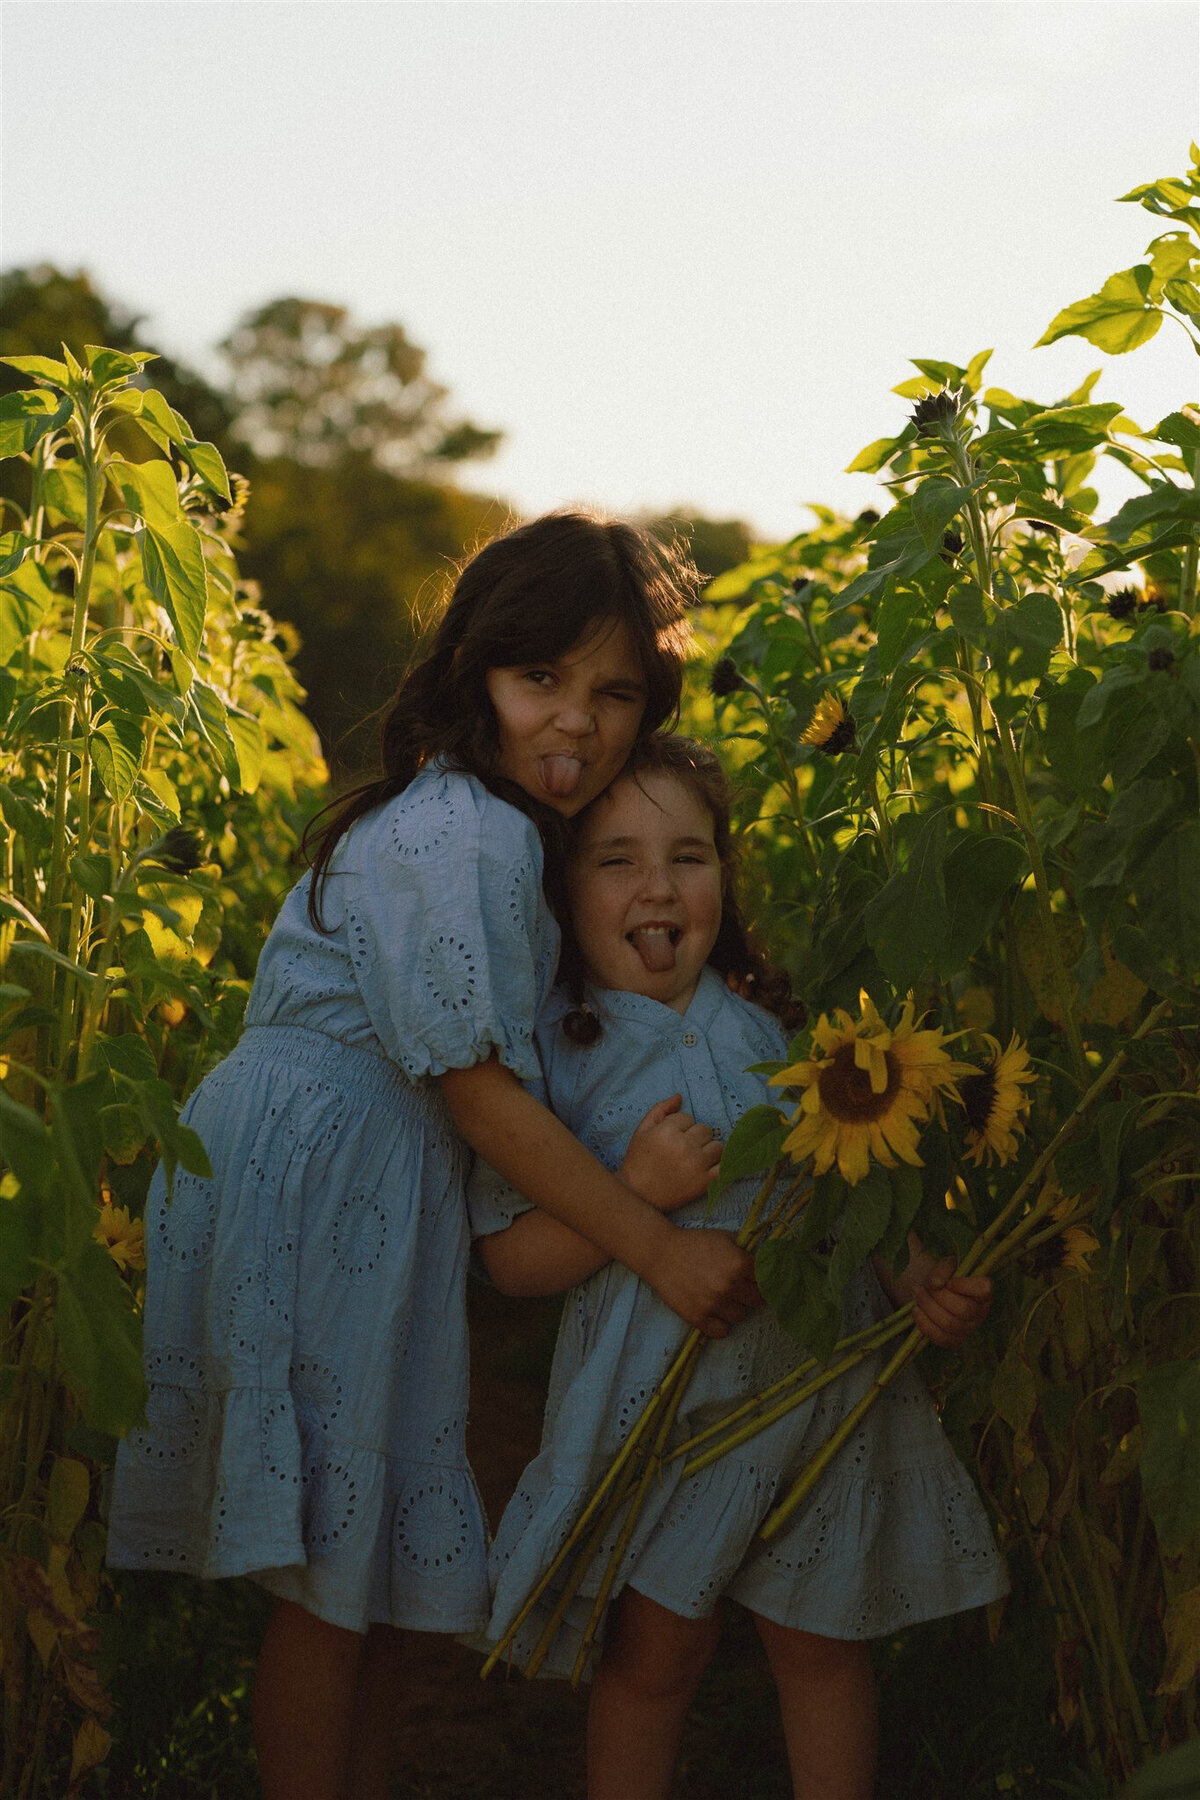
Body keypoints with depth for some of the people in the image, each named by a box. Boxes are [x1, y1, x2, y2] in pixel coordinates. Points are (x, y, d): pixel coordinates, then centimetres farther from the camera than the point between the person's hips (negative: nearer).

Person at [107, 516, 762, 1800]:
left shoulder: (476, 815, 13)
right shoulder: (467, 835, -19)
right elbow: (478, 1083, -20)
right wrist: (661, 1250, -18)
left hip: (370, 1187, 10)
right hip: (312, 1177, -10)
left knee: (375, 1556, 16)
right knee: (332, 1568, -1)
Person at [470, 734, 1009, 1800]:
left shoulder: (778, 1027, 4)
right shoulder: (553, 1047, -6)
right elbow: (510, 1259, -8)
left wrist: (923, 1281, -7)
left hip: (821, 1375, 3)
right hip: (663, 1397, -3)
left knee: (822, 1641, 12)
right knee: (658, 1650, 4)